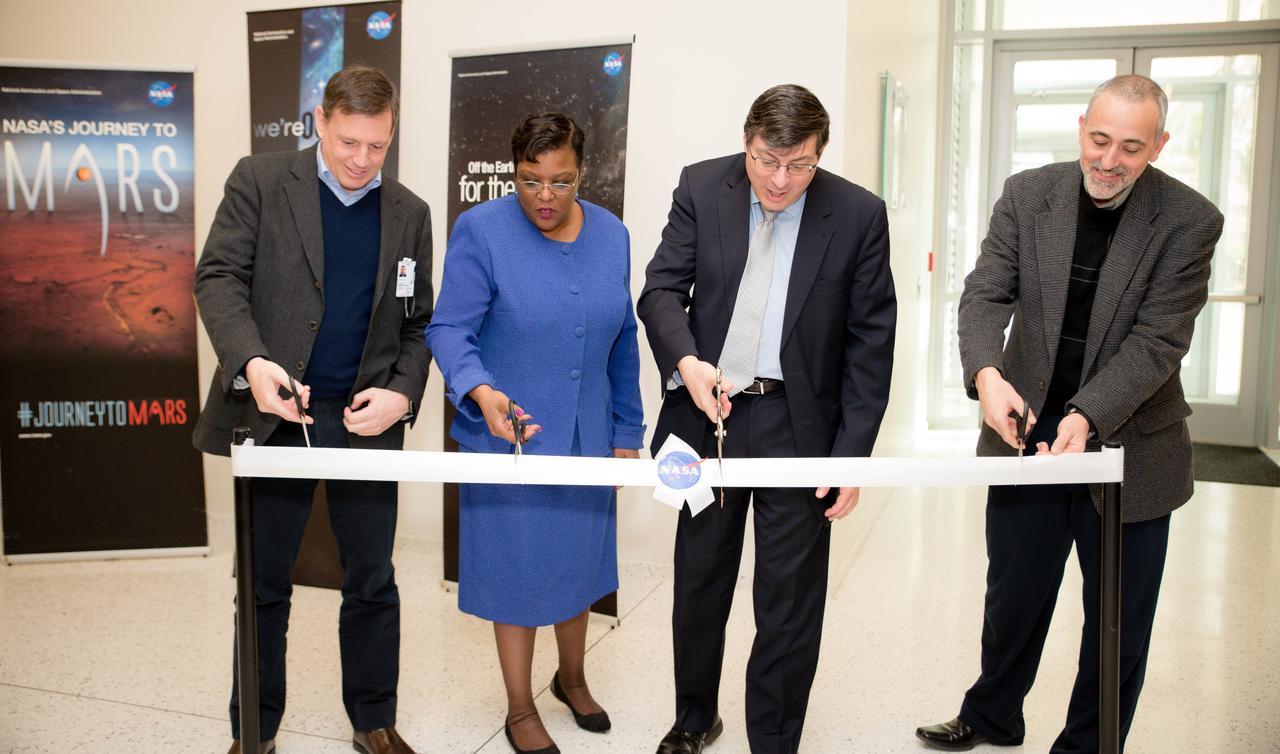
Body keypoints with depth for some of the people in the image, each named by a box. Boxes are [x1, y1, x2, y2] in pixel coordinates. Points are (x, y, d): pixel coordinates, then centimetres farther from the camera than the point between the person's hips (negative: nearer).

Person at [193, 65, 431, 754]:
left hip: (366, 420, 2)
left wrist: (402, 394, -7)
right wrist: (251, 361, -25)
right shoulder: (259, 182, 1)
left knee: (372, 584, 10)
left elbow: (417, 322, 10)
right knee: (263, 585, 10)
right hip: (275, 414, -2)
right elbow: (219, 277, -7)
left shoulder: (408, 213, 9)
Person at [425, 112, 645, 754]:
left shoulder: (611, 235, 3)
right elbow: (450, 329, -14)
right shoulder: (481, 230, -11)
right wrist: (481, 392, -33)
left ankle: (572, 678, 44)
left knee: (579, 557, 18)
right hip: (508, 435, -4)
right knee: (516, 567, 7)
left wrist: (627, 433, 8)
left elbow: (622, 342, 8)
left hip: (585, 436, 4)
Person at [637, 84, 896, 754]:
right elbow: (661, 289, -3)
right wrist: (685, 361, -23)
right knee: (699, 581, 17)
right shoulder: (701, 188, -2)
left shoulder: (858, 215, -7)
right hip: (708, 412, 2)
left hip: (798, 424, -2)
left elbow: (871, 343, -5)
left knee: (789, 600, 6)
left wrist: (853, 452, -9)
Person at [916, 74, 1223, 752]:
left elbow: (1157, 340, -16)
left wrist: (1087, 416, -30)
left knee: (1119, 621, 11)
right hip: (1026, 434, 2)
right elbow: (985, 293, -10)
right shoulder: (1027, 195, -5)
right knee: (1013, 597, 18)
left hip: (1129, 445, -1)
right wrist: (986, 373, -30)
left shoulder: (1188, 221, -11)